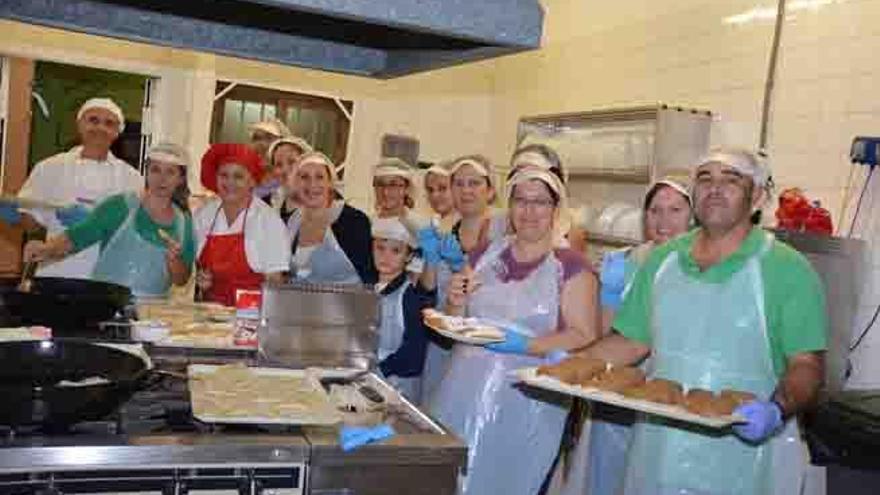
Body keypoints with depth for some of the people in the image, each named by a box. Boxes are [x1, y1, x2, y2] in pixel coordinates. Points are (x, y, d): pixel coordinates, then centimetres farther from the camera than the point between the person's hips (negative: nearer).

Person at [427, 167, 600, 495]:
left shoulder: (571, 267, -4)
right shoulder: (485, 256, 10)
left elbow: (585, 337, -10)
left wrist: (523, 344, -22)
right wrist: (455, 304, -5)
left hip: (523, 403, -4)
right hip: (463, 395, 4)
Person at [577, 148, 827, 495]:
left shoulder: (787, 269, -7)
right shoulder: (662, 260, 6)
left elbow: (806, 364, -9)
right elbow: (633, 341, 10)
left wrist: (778, 410, -27)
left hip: (740, 457, -4)